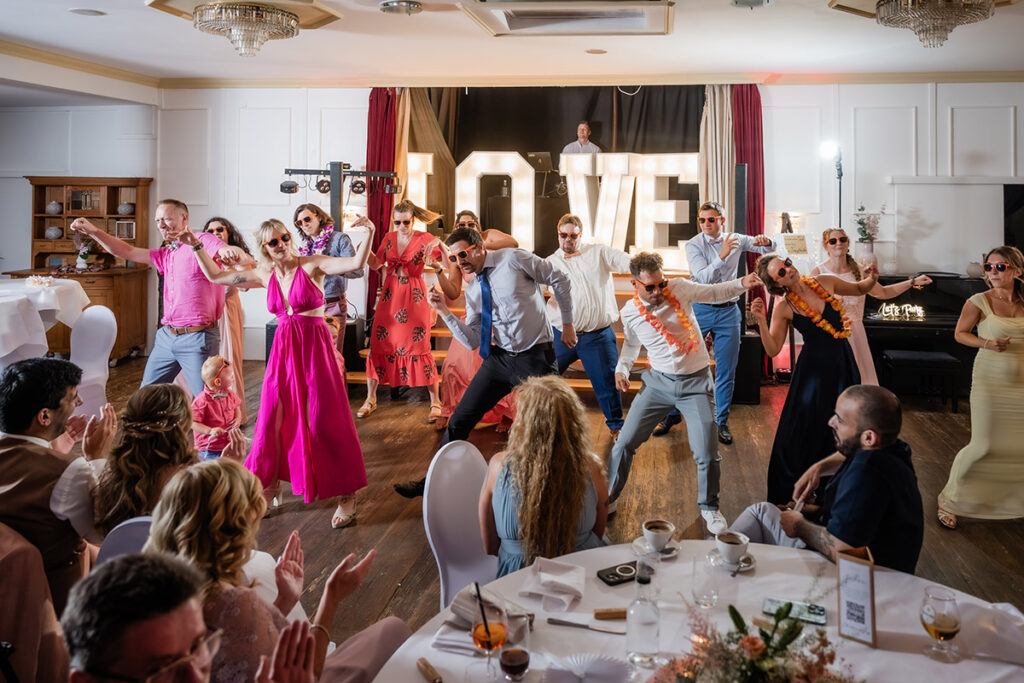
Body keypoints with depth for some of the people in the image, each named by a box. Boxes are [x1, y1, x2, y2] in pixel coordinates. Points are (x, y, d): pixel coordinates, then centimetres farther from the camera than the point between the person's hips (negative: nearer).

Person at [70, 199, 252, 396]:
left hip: (197, 337, -8)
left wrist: (231, 252, -44)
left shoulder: (202, 241, -6)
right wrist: (93, 231, 8)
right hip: (166, 336, 8)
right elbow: (127, 252, 18)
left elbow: (243, 259, -20)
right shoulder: (165, 254, 18)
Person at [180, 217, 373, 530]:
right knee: (273, 418, 8)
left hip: (315, 346, -5)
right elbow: (215, 276, 18)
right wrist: (197, 247, 15)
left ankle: (346, 495, 9)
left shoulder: (311, 264, -5)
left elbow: (356, 262, -18)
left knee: (325, 420, -2)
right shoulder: (265, 275, 8)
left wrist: (369, 233, -31)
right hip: (282, 349, 5)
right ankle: (270, 485, 28)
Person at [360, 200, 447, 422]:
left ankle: (435, 402, 5)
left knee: (419, 347, -5)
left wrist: (440, 244, -28)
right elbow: (376, 264, 15)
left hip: (414, 298, -4)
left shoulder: (424, 239, -4)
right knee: (378, 344, 2)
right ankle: (370, 399, 16)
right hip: (389, 297, 4)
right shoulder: (389, 238, 9)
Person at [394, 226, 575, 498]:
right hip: (499, 358, 5)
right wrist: (444, 312, -4)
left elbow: (560, 281, -1)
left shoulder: (513, 259, -8)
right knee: (459, 422, 4)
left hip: (536, 359, -5)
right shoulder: (472, 291, 8)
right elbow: (472, 341, 5)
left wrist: (567, 324, 3)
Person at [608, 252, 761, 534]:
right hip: (659, 381, 2)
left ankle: (709, 507, 22)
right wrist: (622, 368, 3)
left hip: (695, 383, -2)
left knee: (707, 454, -6)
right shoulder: (630, 312, -3)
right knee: (625, 442, 1)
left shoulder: (679, 288, -9)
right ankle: (607, 499, 23)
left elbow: (715, 293, 5)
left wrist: (743, 283, -11)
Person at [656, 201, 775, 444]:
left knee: (726, 371, 4)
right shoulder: (694, 245, -5)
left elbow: (770, 250, 13)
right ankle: (672, 415, 18)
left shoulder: (736, 240, 5)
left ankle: (721, 422, 16)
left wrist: (765, 241, -10)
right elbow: (703, 278, -17)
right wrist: (722, 256, -31)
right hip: (700, 309, -2)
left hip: (728, 312, 2)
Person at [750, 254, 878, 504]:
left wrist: (871, 279, -6)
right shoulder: (784, 307, -11)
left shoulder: (825, 283, -2)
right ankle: (789, 495, 18)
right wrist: (761, 322, -25)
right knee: (805, 432, 1)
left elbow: (859, 289, 16)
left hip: (843, 363, 4)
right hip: (814, 368, -3)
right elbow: (773, 349, -13)